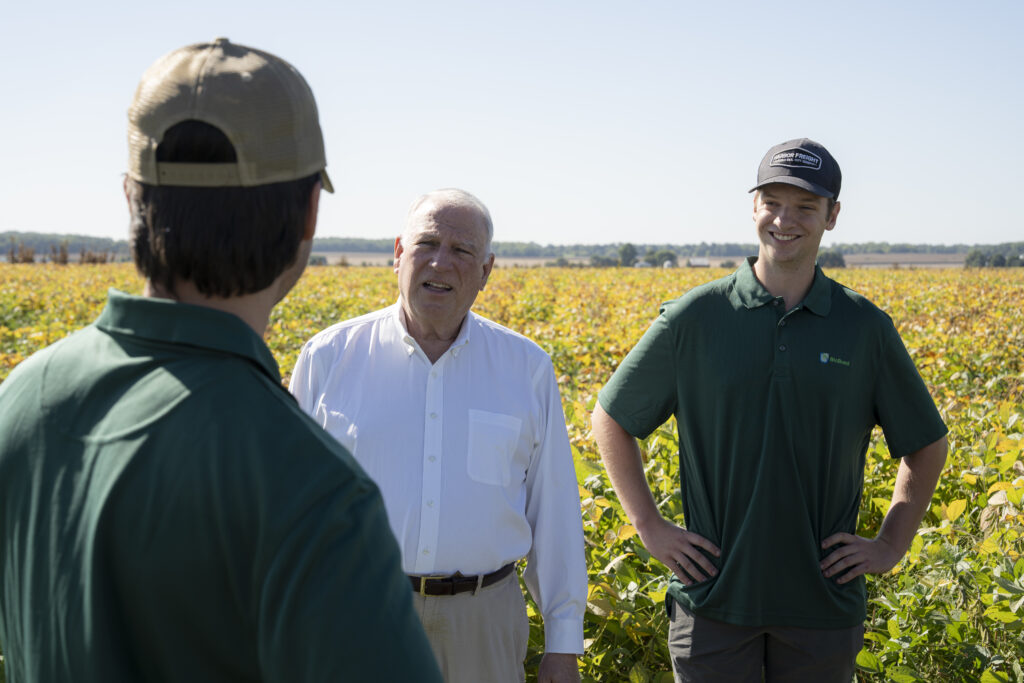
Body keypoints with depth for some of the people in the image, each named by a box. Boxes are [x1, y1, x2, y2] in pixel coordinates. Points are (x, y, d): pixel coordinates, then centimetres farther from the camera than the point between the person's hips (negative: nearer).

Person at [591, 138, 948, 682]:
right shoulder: (696, 317, -3)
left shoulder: (865, 327, 2)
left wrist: (891, 546, 6)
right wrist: (649, 526, 2)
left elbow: (927, 444, 14)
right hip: (714, 594, -1)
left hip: (823, 599, 1)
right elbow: (610, 418, 7)